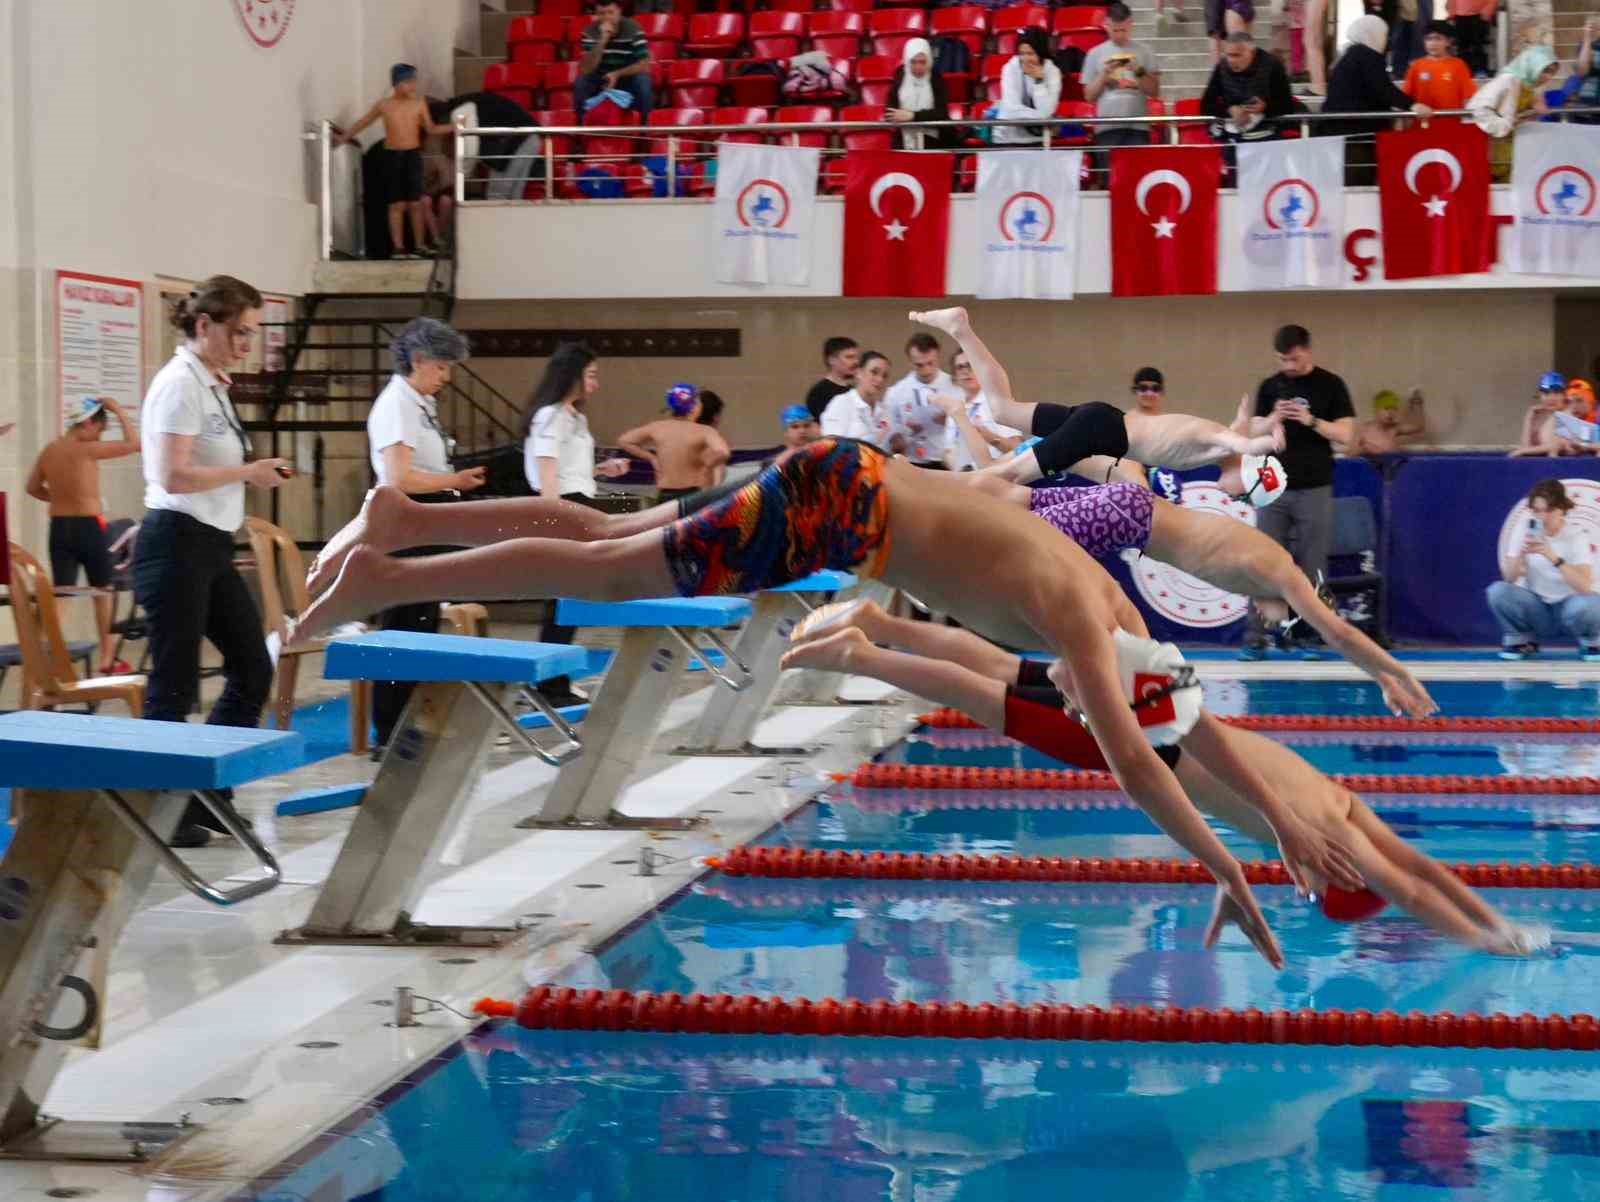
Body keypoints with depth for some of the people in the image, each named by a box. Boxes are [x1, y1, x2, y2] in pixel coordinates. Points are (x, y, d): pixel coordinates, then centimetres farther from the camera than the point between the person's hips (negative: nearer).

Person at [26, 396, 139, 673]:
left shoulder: (49, 451, 6)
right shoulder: (87, 449, -14)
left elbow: (33, 488, 17)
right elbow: (133, 443, -14)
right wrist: (117, 411, -5)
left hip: (58, 527, 5)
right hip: (88, 527, -5)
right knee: (103, 591, 11)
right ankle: (107, 659, 15)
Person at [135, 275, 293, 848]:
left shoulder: (210, 385, 15)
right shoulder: (180, 383, -13)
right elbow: (174, 476, -21)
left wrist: (254, 471, 4)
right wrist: (247, 472, -13)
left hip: (212, 547, 10)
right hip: (177, 545, -10)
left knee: (252, 670, 11)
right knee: (174, 688, -4)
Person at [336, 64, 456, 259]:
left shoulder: (419, 104, 3)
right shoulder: (384, 105, 0)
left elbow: (430, 129, 9)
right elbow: (363, 122, 13)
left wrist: (452, 128, -5)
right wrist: (344, 137, 17)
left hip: (413, 155, 1)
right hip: (393, 156, -1)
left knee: (415, 203, 1)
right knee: (397, 204, 0)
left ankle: (420, 244, 9)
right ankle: (398, 247, 2)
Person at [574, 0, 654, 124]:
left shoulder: (633, 29, -16)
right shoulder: (591, 32, -13)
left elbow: (644, 65, -18)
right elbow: (587, 69, -22)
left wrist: (617, 74, -28)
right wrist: (603, 40, -32)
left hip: (627, 78, -1)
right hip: (601, 79, 1)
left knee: (643, 81, -32)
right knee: (581, 82, -27)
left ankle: (644, 126, -14)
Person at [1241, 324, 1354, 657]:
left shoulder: (1330, 386, 1)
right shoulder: (1270, 387, 9)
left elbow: (1345, 434, -3)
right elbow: (1254, 432, 8)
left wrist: (1311, 421, -16)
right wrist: (1273, 419, -11)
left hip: (1314, 489, -2)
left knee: (1312, 566, 1)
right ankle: (1256, 637, 0)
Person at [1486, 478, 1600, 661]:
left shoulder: (1576, 537, -12)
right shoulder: (1525, 533, -5)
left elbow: (1585, 587, -24)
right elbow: (1509, 579, -8)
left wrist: (1553, 557, -34)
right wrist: (1521, 554, -27)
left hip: (1567, 607, -2)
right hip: (1536, 609, 2)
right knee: (1498, 590, -26)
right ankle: (1522, 640, 1)